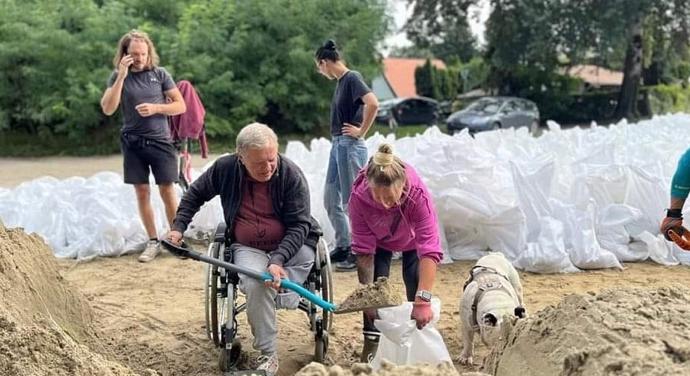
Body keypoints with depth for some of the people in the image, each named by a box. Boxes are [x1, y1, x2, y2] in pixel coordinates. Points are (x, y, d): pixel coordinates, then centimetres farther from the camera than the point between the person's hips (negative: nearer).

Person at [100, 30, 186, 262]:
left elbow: (181, 106, 3)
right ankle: (153, 242, 13)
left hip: (160, 141, -1)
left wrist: (155, 108, -14)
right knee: (142, 192, 4)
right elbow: (107, 109, -11)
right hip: (133, 143, 1)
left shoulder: (160, 74, 2)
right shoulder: (118, 77, 2)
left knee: (167, 191, -2)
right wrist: (121, 76, -16)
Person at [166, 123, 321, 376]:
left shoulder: (291, 175, -17)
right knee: (256, 285, -31)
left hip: (293, 245, -1)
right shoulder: (225, 168, -9)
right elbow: (195, 194, 10)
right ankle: (268, 355, -17)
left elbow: (299, 226, -17)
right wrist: (178, 227, 2)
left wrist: (278, 260, -31)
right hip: (248, 248, 1)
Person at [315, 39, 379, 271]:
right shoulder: (340, 81, 14)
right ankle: (343, 247, 24)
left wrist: (361, 131, -18)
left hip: (350, 146, -10)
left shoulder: (352, 78, -13)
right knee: (331, 200, 14)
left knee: (351, 201, -3)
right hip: (337, 144, 10)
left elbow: (373, 104, -28)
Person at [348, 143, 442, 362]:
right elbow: (363, 250, -28)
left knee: (416, 284, -11)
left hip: (412, 239, -1)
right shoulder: (359, 196, -38)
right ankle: (372, 340, 4)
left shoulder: (419, 195, -44)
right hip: (379, 240, 1)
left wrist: (423, 300, -52)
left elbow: (430, 251, -46)